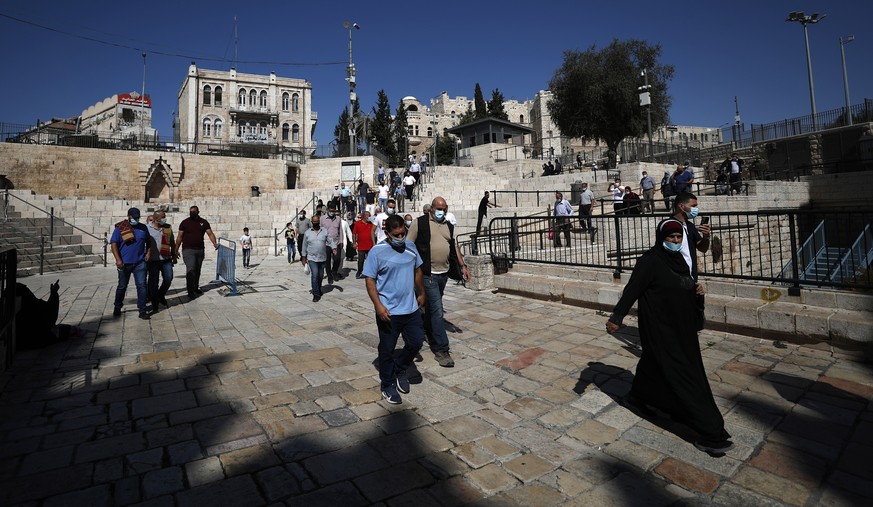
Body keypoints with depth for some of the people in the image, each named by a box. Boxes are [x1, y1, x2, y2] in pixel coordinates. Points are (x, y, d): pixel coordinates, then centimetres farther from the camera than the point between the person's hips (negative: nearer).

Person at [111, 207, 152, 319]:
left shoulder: (143, 228, 8)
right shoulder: (120, 228, -1)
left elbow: (148, 242, 20)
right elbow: (114, 244, -6)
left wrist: (148, 252, 4)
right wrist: (118, 259, -15)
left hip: (139, 263, 1)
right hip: (124, 263, -1)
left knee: (141, 285, -5)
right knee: (122, 286, 12)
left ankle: (142, 311, -2)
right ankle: (117, 308, 32)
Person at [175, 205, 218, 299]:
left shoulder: (204, 222, 7)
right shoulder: (185, 222, 1)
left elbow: (210, 233, 0)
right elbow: (179, 237, 2)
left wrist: (215, 243, -17)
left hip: (200, 249, 4)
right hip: (188, 250, -3)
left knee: (197, 270, 11)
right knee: (191, 270, -12)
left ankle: (196, 288, 24)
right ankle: (190, 291, -11)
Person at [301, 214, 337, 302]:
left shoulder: (325, 232, 4)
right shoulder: (307, 233, 4)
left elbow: (331, 241, 1)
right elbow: (304, 246, 8)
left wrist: (334, 248, -19)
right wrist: (303, 257, 6)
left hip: (322, 258, 2)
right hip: (312, 258, -2)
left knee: (320, 275, 13)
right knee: (315, 274, -15)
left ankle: (317, 289, 37)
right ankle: (316, 294, -11)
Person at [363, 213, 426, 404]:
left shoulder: (410, 246, 4)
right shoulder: (377, 251, -12)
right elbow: (370, 280, -12)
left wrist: (421, 293, 21)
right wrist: (378, 305, -20)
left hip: (411, 308, 5)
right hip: (388, 311, -5)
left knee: (416, 342, 11)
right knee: (387, 349, 8)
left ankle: (400, 370, 37)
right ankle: (387, 385, 27)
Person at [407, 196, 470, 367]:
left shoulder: (449, 226, 14)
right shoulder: (420, 223, -5)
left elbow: (454, 246, 20)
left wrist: (463, 266, 13)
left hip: (444, 273, 6)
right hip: (428, 274, -6)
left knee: (431, 306, 19)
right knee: (437, 310, -9)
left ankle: (426, 332, 40)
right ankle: (441, 350, -5)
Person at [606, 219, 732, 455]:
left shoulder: (678, 258, 8)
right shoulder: (650, 261, -17)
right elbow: (632, 290, -19)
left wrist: (695, 288, -2)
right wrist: (617, 317, -22)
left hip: (679, 326, 9)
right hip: (659, 327, -9)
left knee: (655, 363, 23)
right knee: (679, 374, -5)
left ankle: (636, 398, 46)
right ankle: (710, 434, 0)